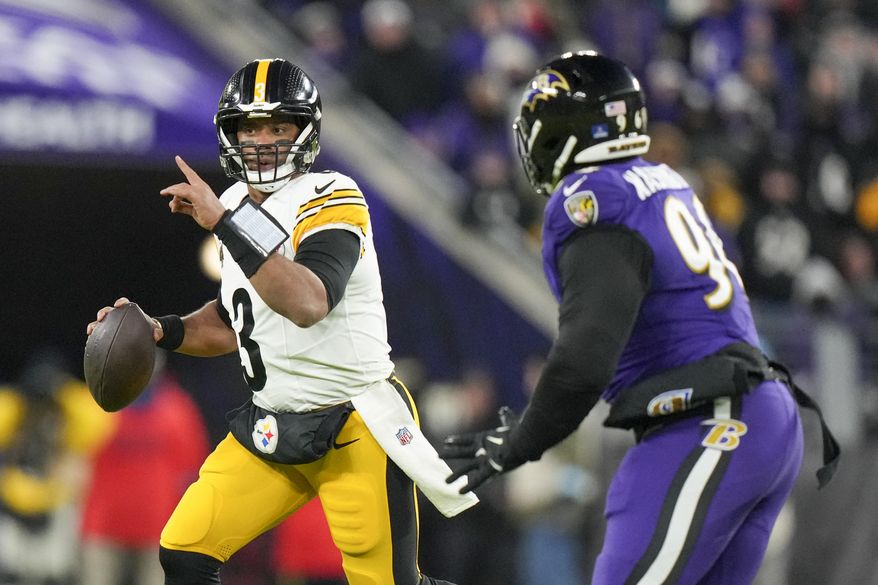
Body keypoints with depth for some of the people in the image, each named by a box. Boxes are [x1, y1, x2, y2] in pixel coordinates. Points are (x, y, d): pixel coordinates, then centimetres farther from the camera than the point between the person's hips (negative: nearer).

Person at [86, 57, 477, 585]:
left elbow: (308, 304, -34)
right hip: (271, 425, 7)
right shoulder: (237, 207, 9)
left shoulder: (329, 199, -16)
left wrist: (224, 224, -35)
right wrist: (159, 332, 5)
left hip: (354, 432, -7)